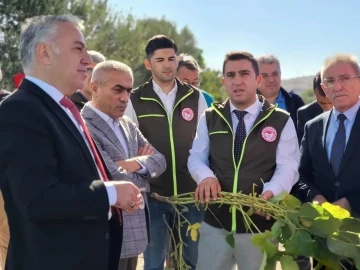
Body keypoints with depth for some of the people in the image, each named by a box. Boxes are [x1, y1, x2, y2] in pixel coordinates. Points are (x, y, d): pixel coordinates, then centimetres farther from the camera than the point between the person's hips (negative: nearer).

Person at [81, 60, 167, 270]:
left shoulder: (127, 124, 10)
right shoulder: (83, 128, -19)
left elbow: (159, 160, 5)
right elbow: (118, 180, -22)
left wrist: (134, 164, -14)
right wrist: (142, 169, -2)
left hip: (133, 228, 8)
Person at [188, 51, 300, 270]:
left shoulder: (281, 121, -1)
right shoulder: (209, 118, 7)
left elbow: (288, 167, -6)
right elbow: (196, 157, 7)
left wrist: (271, 191, -27)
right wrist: (206, 177, -17)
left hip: (260, 226, -2)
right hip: (215, 223, 2)